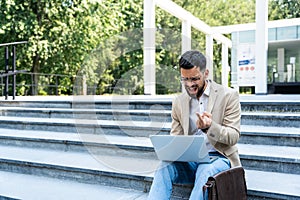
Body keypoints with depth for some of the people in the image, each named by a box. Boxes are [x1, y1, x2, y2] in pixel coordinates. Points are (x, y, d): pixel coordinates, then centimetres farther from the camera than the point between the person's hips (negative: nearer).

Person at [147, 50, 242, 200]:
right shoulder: (178, 102, 11)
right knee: (165, 166, -28)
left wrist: (210, 126, -25)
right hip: (189, 159, 3)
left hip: (218, 158, -3)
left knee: (205, 172, -37)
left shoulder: (229, 96, -1)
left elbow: (233, 137, -5)